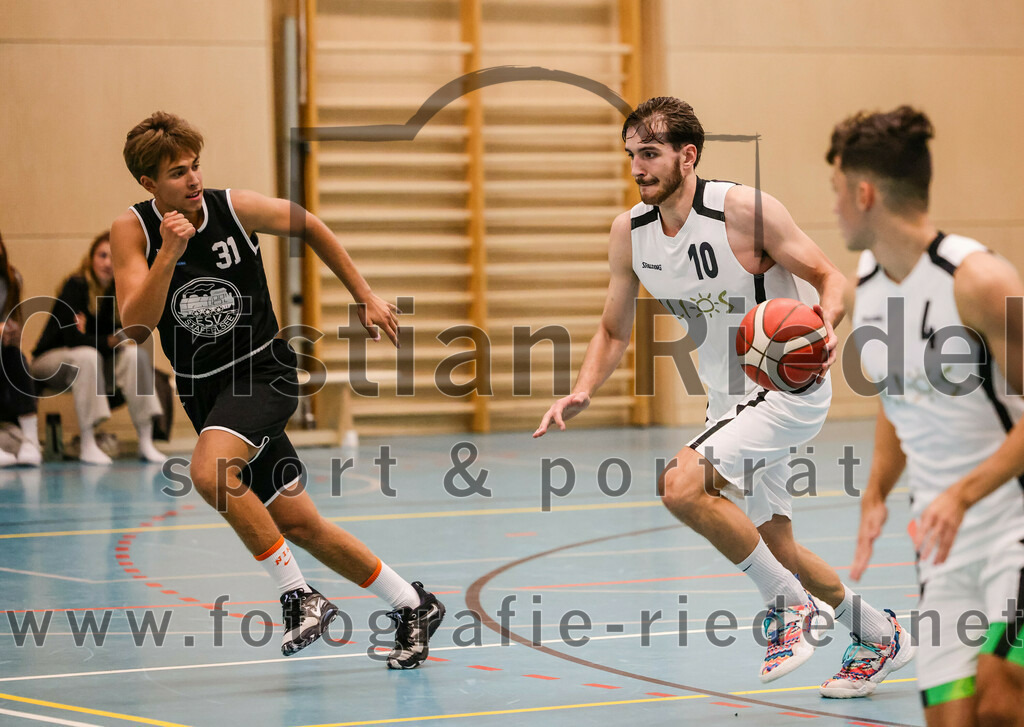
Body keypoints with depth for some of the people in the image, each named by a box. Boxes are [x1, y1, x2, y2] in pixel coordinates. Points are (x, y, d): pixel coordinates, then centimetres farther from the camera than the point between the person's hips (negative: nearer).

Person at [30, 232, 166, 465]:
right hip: (51, 360, -5)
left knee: (136, 353, -20)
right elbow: (72, 338, -25)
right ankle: (87, 445, -38)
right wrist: (112, 341, -24)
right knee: (87, 356, -36)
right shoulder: (75, 286, -17)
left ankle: (145, 442, -26)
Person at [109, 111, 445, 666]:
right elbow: (136, 324, -19)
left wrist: (365, 298, 11)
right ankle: (412, 606, 19)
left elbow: (309, 227, 9)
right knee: (298, 525, 4)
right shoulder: (132, 230, -9)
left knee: (209, 472, -31)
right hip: (202, 388, 3)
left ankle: (299, 595, -21)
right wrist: (169, 253, -30)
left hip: (263, 370, -3)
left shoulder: (236, 208, -11)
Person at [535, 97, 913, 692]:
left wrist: (825, 326, -36)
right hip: (731, 398, 8)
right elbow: (615, 332, 8)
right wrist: (582, 392, -9)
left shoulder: (744, 209, -21)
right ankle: (881, 638, 37)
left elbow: (831, 278, -14)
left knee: (682, 485, -26)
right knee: (775, 547, 14)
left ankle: (788, 604, -9)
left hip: (791, 390, -8)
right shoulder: (630, 233, -2)